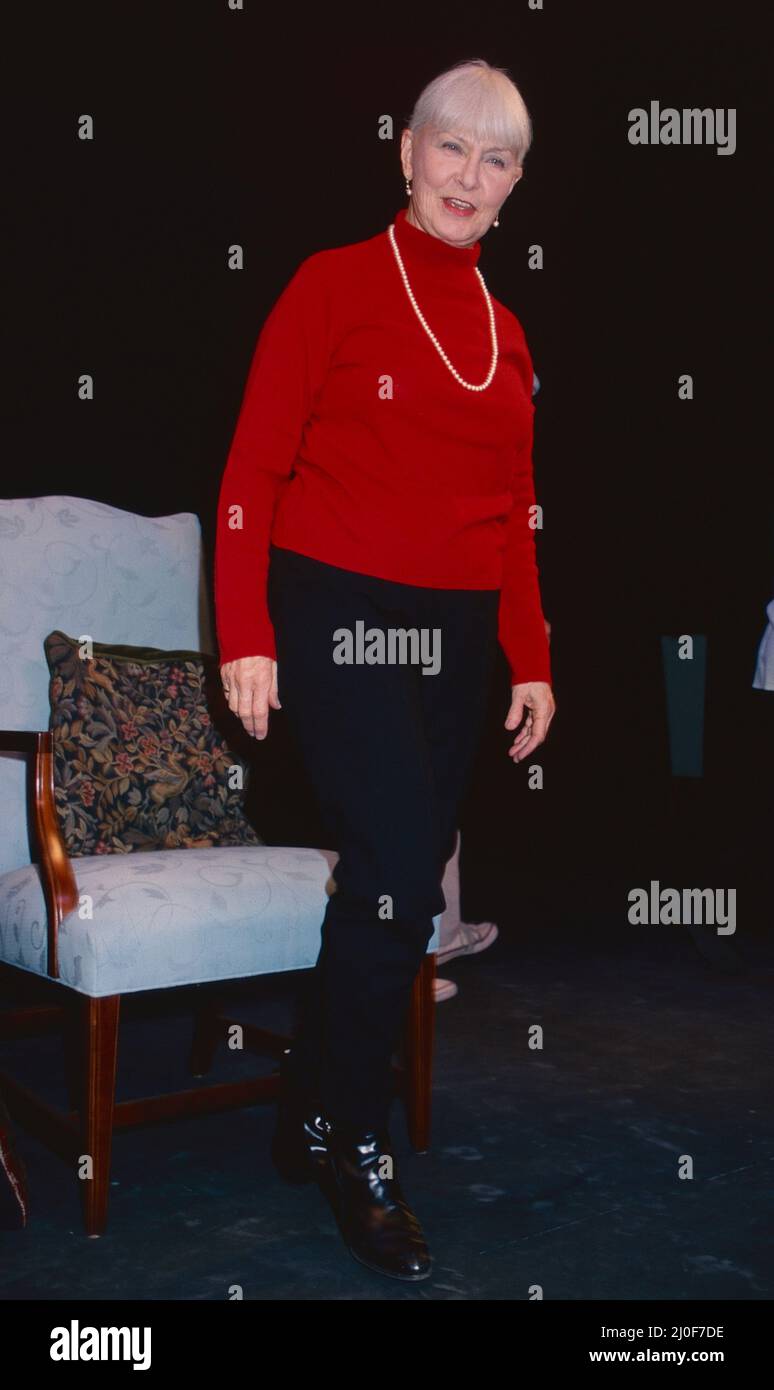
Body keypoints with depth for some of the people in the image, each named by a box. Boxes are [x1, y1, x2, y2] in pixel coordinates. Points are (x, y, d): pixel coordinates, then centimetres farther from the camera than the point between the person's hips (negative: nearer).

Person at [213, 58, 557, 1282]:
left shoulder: (505, 333, 14)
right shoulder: (334, 284, -1)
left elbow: (515, 514, 16)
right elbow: (252, 471, -4)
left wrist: (532, 660, 12)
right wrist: (247, 638, -11)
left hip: (457, 633, 6)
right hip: (338, 617, -5)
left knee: (404, 880, 7)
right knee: (401, 874, -12)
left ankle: (310, 1117, 27)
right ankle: (355, 1146, 11)